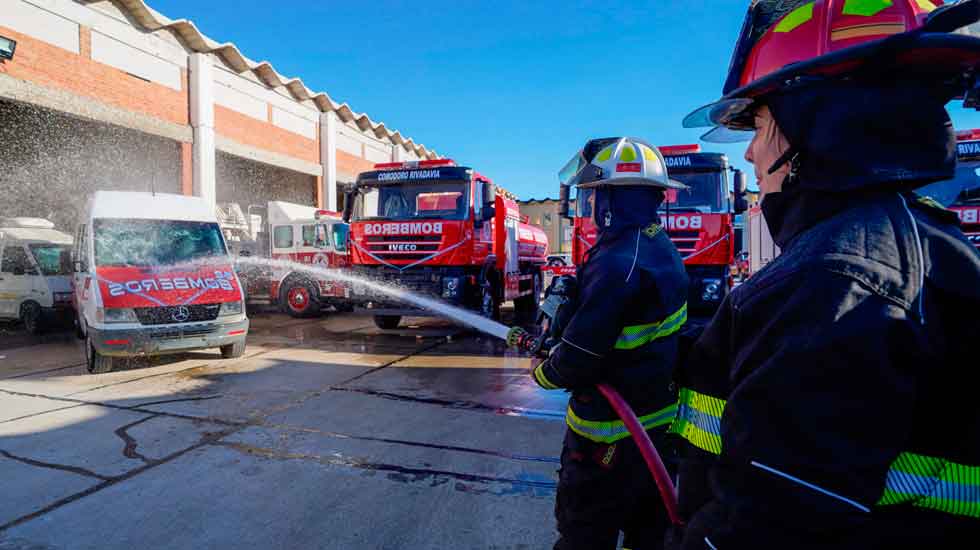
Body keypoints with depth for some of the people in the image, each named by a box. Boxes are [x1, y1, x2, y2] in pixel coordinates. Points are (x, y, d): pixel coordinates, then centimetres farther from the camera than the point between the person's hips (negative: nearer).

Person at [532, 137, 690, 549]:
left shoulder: (618, 263, -28)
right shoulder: (660, 249, 3)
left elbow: (578, 360, -25)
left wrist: (543, 373, -5)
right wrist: (546, 339, 7)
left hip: (609, 434, -9)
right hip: (657, 420, 9)